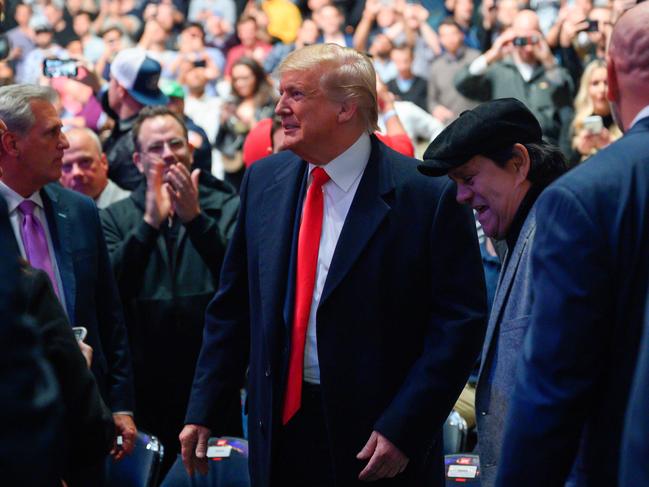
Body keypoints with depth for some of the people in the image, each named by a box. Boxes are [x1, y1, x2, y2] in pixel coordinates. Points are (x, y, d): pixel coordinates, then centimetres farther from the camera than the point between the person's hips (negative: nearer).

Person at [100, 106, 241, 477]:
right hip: (145, 387, 1)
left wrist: (195, 217, -21)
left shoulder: (228, 207, 2)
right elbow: (110, 290, -9)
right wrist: (150, 222, -17)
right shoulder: (116, 218, 6)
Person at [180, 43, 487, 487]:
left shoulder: (428, 195, -11)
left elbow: (460, 321, -11)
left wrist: (403, 429, -16)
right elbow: (233, 307, 11)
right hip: (280, 429, 4)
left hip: (374, 440, -4)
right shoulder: (264, 180, 5)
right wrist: (202, 412, 6)